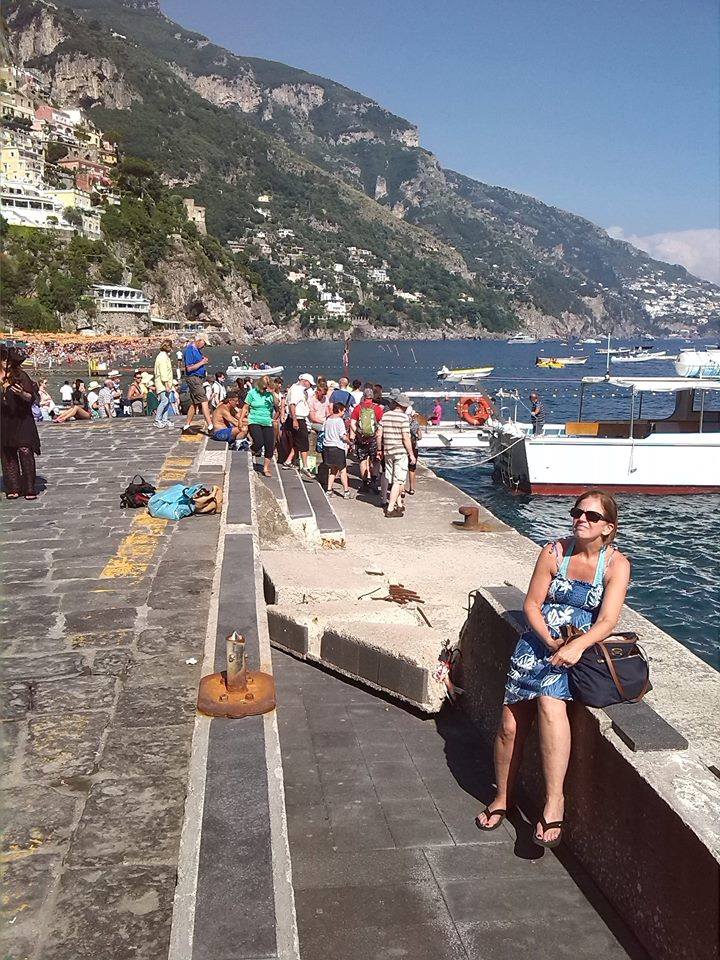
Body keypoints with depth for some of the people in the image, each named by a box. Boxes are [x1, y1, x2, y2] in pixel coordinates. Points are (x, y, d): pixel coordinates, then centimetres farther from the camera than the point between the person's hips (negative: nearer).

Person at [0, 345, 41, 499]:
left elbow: (32, 398, -5)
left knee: (25, 451, -10)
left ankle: (30, 489, -8)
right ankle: (13, 488, 9)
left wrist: (22, 393, -23)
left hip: (21, 420, -3)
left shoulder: (20, 375, -2)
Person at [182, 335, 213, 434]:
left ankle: (186, 427, 18)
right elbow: (189, 368, -19)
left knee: (194, 403, 12)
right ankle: (210, 427, -18)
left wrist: (204, 360, 7)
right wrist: (202, 363, -14)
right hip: (193, 378, -10)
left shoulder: (197, 350, 14)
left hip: (198, 378, 10)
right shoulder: (190, 350, -14)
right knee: (204, 402, -14)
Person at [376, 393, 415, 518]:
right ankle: (390, 509, -5)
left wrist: (379, 449, 17)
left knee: (392, 480, 15)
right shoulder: (403, 417, -12)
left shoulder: (385, 415, 5)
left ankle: (399, 505, 27)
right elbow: (406, 438, -15)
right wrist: (411, 454, -9)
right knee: (398, 481, -2)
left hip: (388, 452, 6)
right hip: (401, 452, -6)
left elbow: (379, 434, 6)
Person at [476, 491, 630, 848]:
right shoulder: (554, 552, 0)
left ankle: (554, 801, -26)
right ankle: (502, 798, 18)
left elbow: (607, 621, -13)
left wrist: (577, 645, -30)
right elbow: (532, 604, 1)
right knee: (510, 724, -6)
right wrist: (551, 641, -15)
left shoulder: (616, 564, -4)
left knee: (549, 700, -33)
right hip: (538, 641, 3)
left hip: (582, 648, -2)